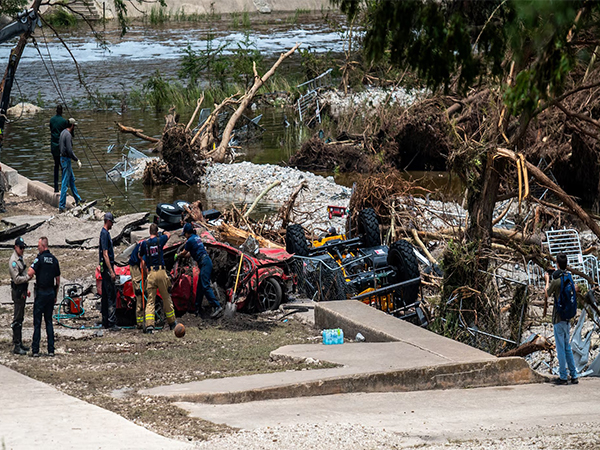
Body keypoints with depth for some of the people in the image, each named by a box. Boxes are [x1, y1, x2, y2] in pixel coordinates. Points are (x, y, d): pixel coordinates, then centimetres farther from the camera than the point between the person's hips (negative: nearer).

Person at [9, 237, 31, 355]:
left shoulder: (20, 259, 16)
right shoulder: (13, 261, -16)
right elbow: (16, 279, -23)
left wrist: (26, 290, 24)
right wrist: (28, 277, -30)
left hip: (22, 291, 10)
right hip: (17, 292, -10)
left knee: (20, 318, 15)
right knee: (17, 319, -9)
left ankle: (19, 343, 22)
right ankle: (16, 346, -10)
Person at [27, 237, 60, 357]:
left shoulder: (40, 258, -10)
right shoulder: (54, 259, 8)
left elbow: (30, 273, -21)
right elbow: (58, 280, 12)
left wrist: (30, 269, 3)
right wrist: (56, 295, 19)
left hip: (41, 293, -5)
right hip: (51, 293, 5)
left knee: (37, 322, -2)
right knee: (49, 321, 10)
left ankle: (35, 350, -3)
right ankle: (51, 349, 6)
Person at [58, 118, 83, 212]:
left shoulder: (63, 132, 10)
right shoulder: (68, 135, -20)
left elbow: (59, 145, 19)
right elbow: (69, 151, -24)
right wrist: (77, 160, -16)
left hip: (62, 158, 10)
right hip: (66, 159, -10)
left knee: (72, 180, 21)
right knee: (65, 183, -6)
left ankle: (78, 200, 33)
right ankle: (61, 206, -5)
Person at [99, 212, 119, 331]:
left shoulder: (105, 233, 16)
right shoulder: (105, 234, -15)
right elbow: (105, 254, -20)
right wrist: (111, 272, -22)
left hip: (105, 268, 10)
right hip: (107, 267, -10)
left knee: (106, 296, 12)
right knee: (112, 295, -11)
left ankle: (105, 323, 16)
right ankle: (111, 323, -13)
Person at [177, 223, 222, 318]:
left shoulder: (190, 241, -7)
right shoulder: (196, 237, 20)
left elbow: (184, 253, 7)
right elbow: (191, 253, 29)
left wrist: (177, 256, 26)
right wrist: (181, 256, 35)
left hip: (204, 263, -10)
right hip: (206, 261, 10)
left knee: (205, 286, -16)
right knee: (200, 286, 13)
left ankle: (217, 306, -25)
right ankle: (197, 309, 17)